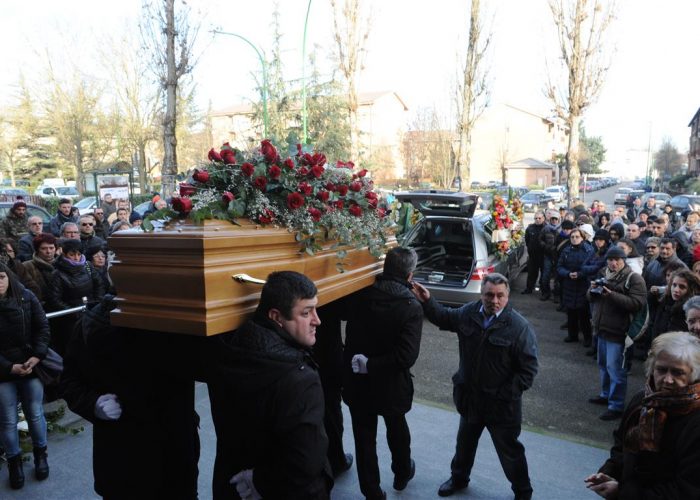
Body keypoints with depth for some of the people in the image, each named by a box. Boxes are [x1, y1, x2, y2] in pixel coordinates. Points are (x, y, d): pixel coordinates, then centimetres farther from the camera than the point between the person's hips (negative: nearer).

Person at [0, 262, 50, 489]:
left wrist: (37, 356, -13)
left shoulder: (26, 297, -5)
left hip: (31, 366, 1)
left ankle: (40, 454, 33)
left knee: (35, 414, 12)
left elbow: (42, 327, -2)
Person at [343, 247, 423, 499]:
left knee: (364, 438, 17)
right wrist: (370, 365, -20)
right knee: (397, 431, 26)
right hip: (390, 387, -1)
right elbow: (406, 356, -28)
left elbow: (351, 339, -2)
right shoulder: (412, 307, -21)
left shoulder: (360, 297, -12)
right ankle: (402, 474, 51)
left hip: (358, 384, 1)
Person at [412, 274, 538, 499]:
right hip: (470, 397, 5)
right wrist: (427, 301, -1)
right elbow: (444, 317, 13)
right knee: (465, 442, 26)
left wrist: (506, 395, -18)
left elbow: (528, 368, -17)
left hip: (501, 404, -4)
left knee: (509, 451, 15)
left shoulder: (519, 326, -21)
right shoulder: (468, 312, -8)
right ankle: (459, 478, 51)